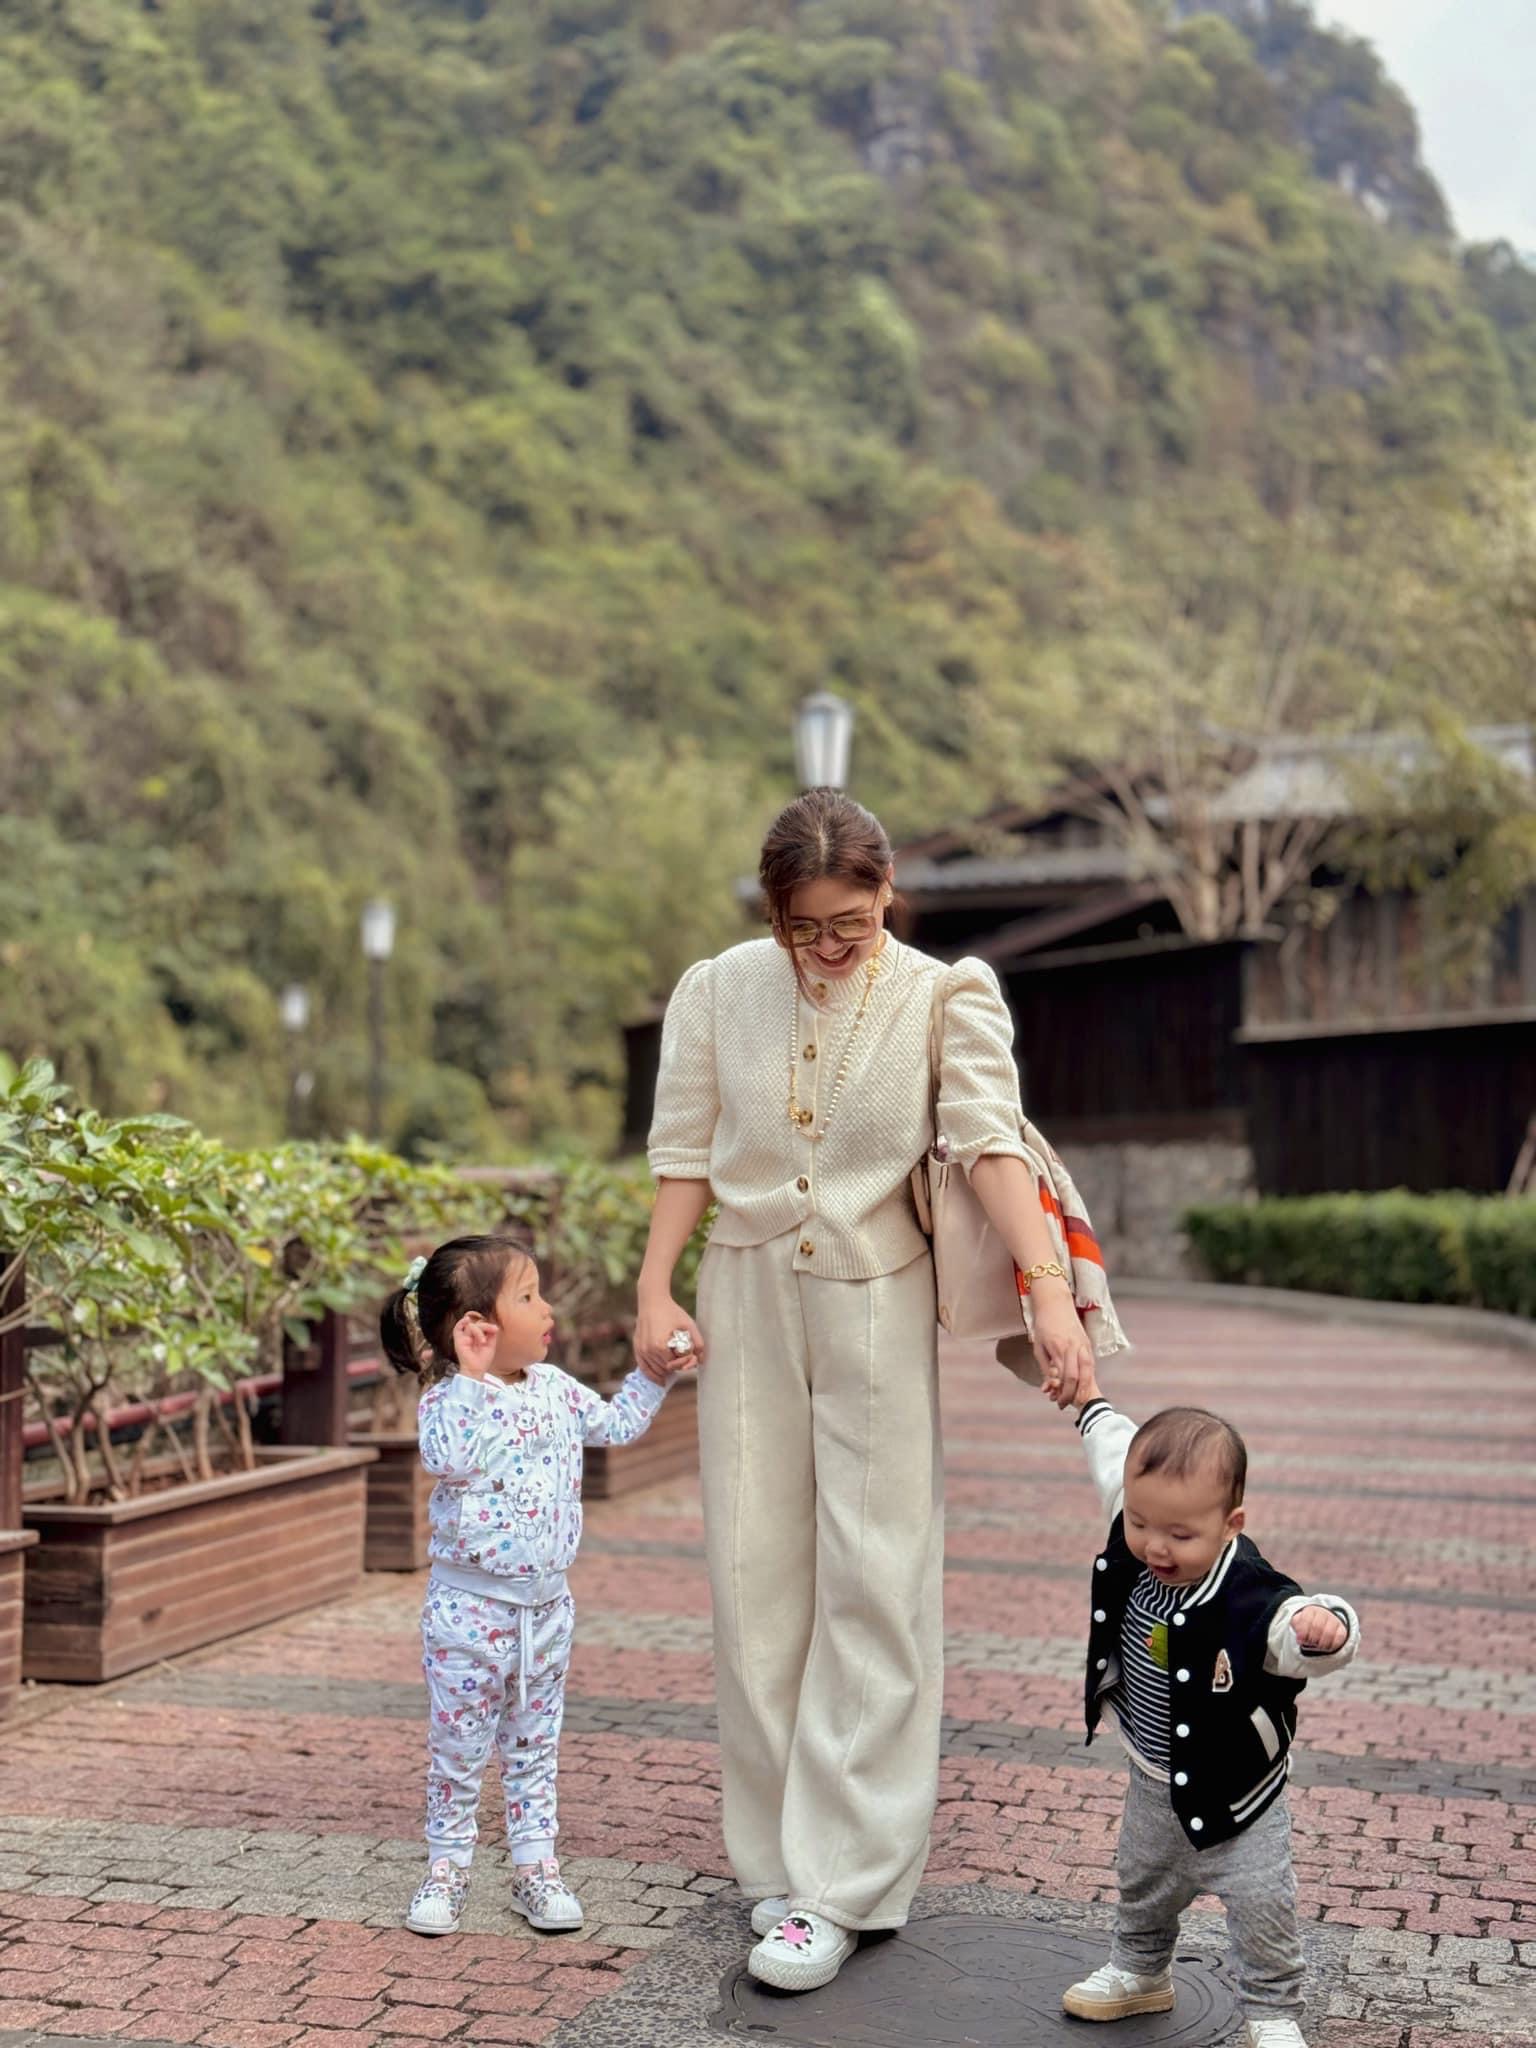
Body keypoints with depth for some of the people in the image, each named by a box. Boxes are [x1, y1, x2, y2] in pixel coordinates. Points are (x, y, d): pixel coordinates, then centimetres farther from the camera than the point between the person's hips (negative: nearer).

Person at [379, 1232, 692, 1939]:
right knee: (458, 1747, 6)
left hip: (545, 1606, 6)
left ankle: (535, 1867, 23)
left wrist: (653, 1375, 7)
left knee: (534, 1745, 14)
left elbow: (616, 1423, 18)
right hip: (469, 1608, -6)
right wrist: (473, 1377, -33)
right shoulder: (447, 1400, -16)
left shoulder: (555, 1389, 4)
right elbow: (450, 1457, -35)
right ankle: (447, 1868, 21)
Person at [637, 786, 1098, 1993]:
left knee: (873, 1581, -4)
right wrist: (655, 1291, -1)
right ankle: (778, 1852, 17)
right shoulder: (717, 993, 2)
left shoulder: (945, 999, -5)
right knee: (757, 1577, 5)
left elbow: (992, 1144, -15)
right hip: (747, 1302, 3)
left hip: (878, 1304, -2)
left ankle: (841, 1887, 2)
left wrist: (1051, 1292, -27)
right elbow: (686, 1155, 6)